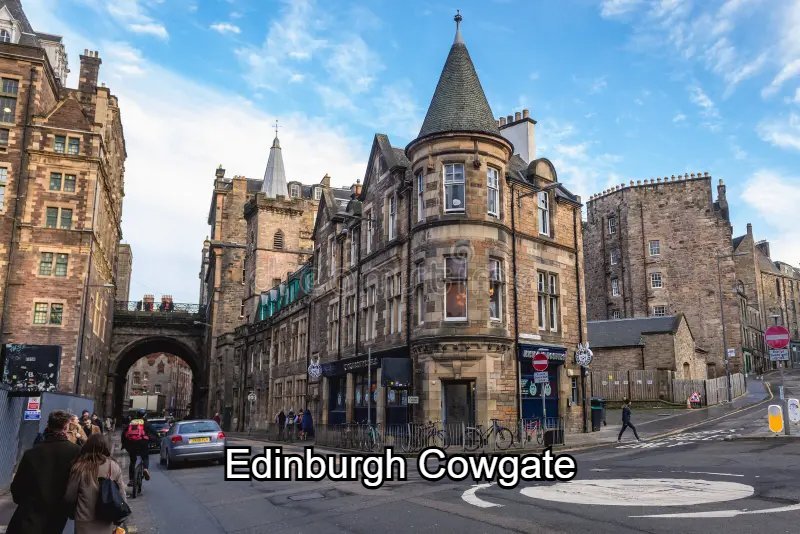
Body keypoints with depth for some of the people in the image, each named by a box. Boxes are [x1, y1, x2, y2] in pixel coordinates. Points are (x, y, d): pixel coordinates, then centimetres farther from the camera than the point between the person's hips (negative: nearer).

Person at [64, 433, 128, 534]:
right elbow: (121, 495, -3)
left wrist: (76, 510, 17)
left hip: (85, 523, -2)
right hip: (107, 522, 2)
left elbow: (69, 497, -5)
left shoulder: (79, 467, -14)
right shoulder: (114, 466, -9)